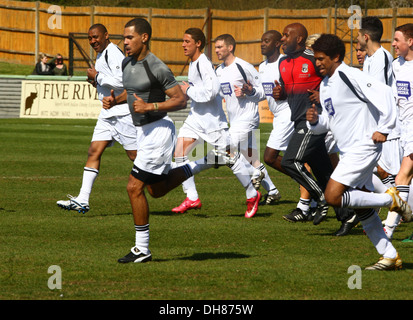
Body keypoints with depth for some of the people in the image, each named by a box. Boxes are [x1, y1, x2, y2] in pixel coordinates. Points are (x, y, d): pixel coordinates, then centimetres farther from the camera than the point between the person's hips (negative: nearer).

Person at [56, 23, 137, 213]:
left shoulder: (113, 54, -14)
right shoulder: (101, 55, 18)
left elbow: (121, 82, -25)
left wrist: (98, 76, -15)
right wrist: (98, 83, 10)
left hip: (123, 113, -10)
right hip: (108, 113, 10)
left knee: (135, 155, -5)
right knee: (94, 152, -1)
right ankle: (82, 201, -7)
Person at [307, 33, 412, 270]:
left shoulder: (350, 76, -14)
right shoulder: (325, 85, 14)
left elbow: (384, 93, -22)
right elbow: (330, 121, 21)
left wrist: (383, 129, -19)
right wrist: (315, 120, -1)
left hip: (363, 146, -10)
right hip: (348, 151, 10)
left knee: (333, 196, -19)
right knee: (363, 211, 10)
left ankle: (391, 200, -7)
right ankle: (391, 257, 16)